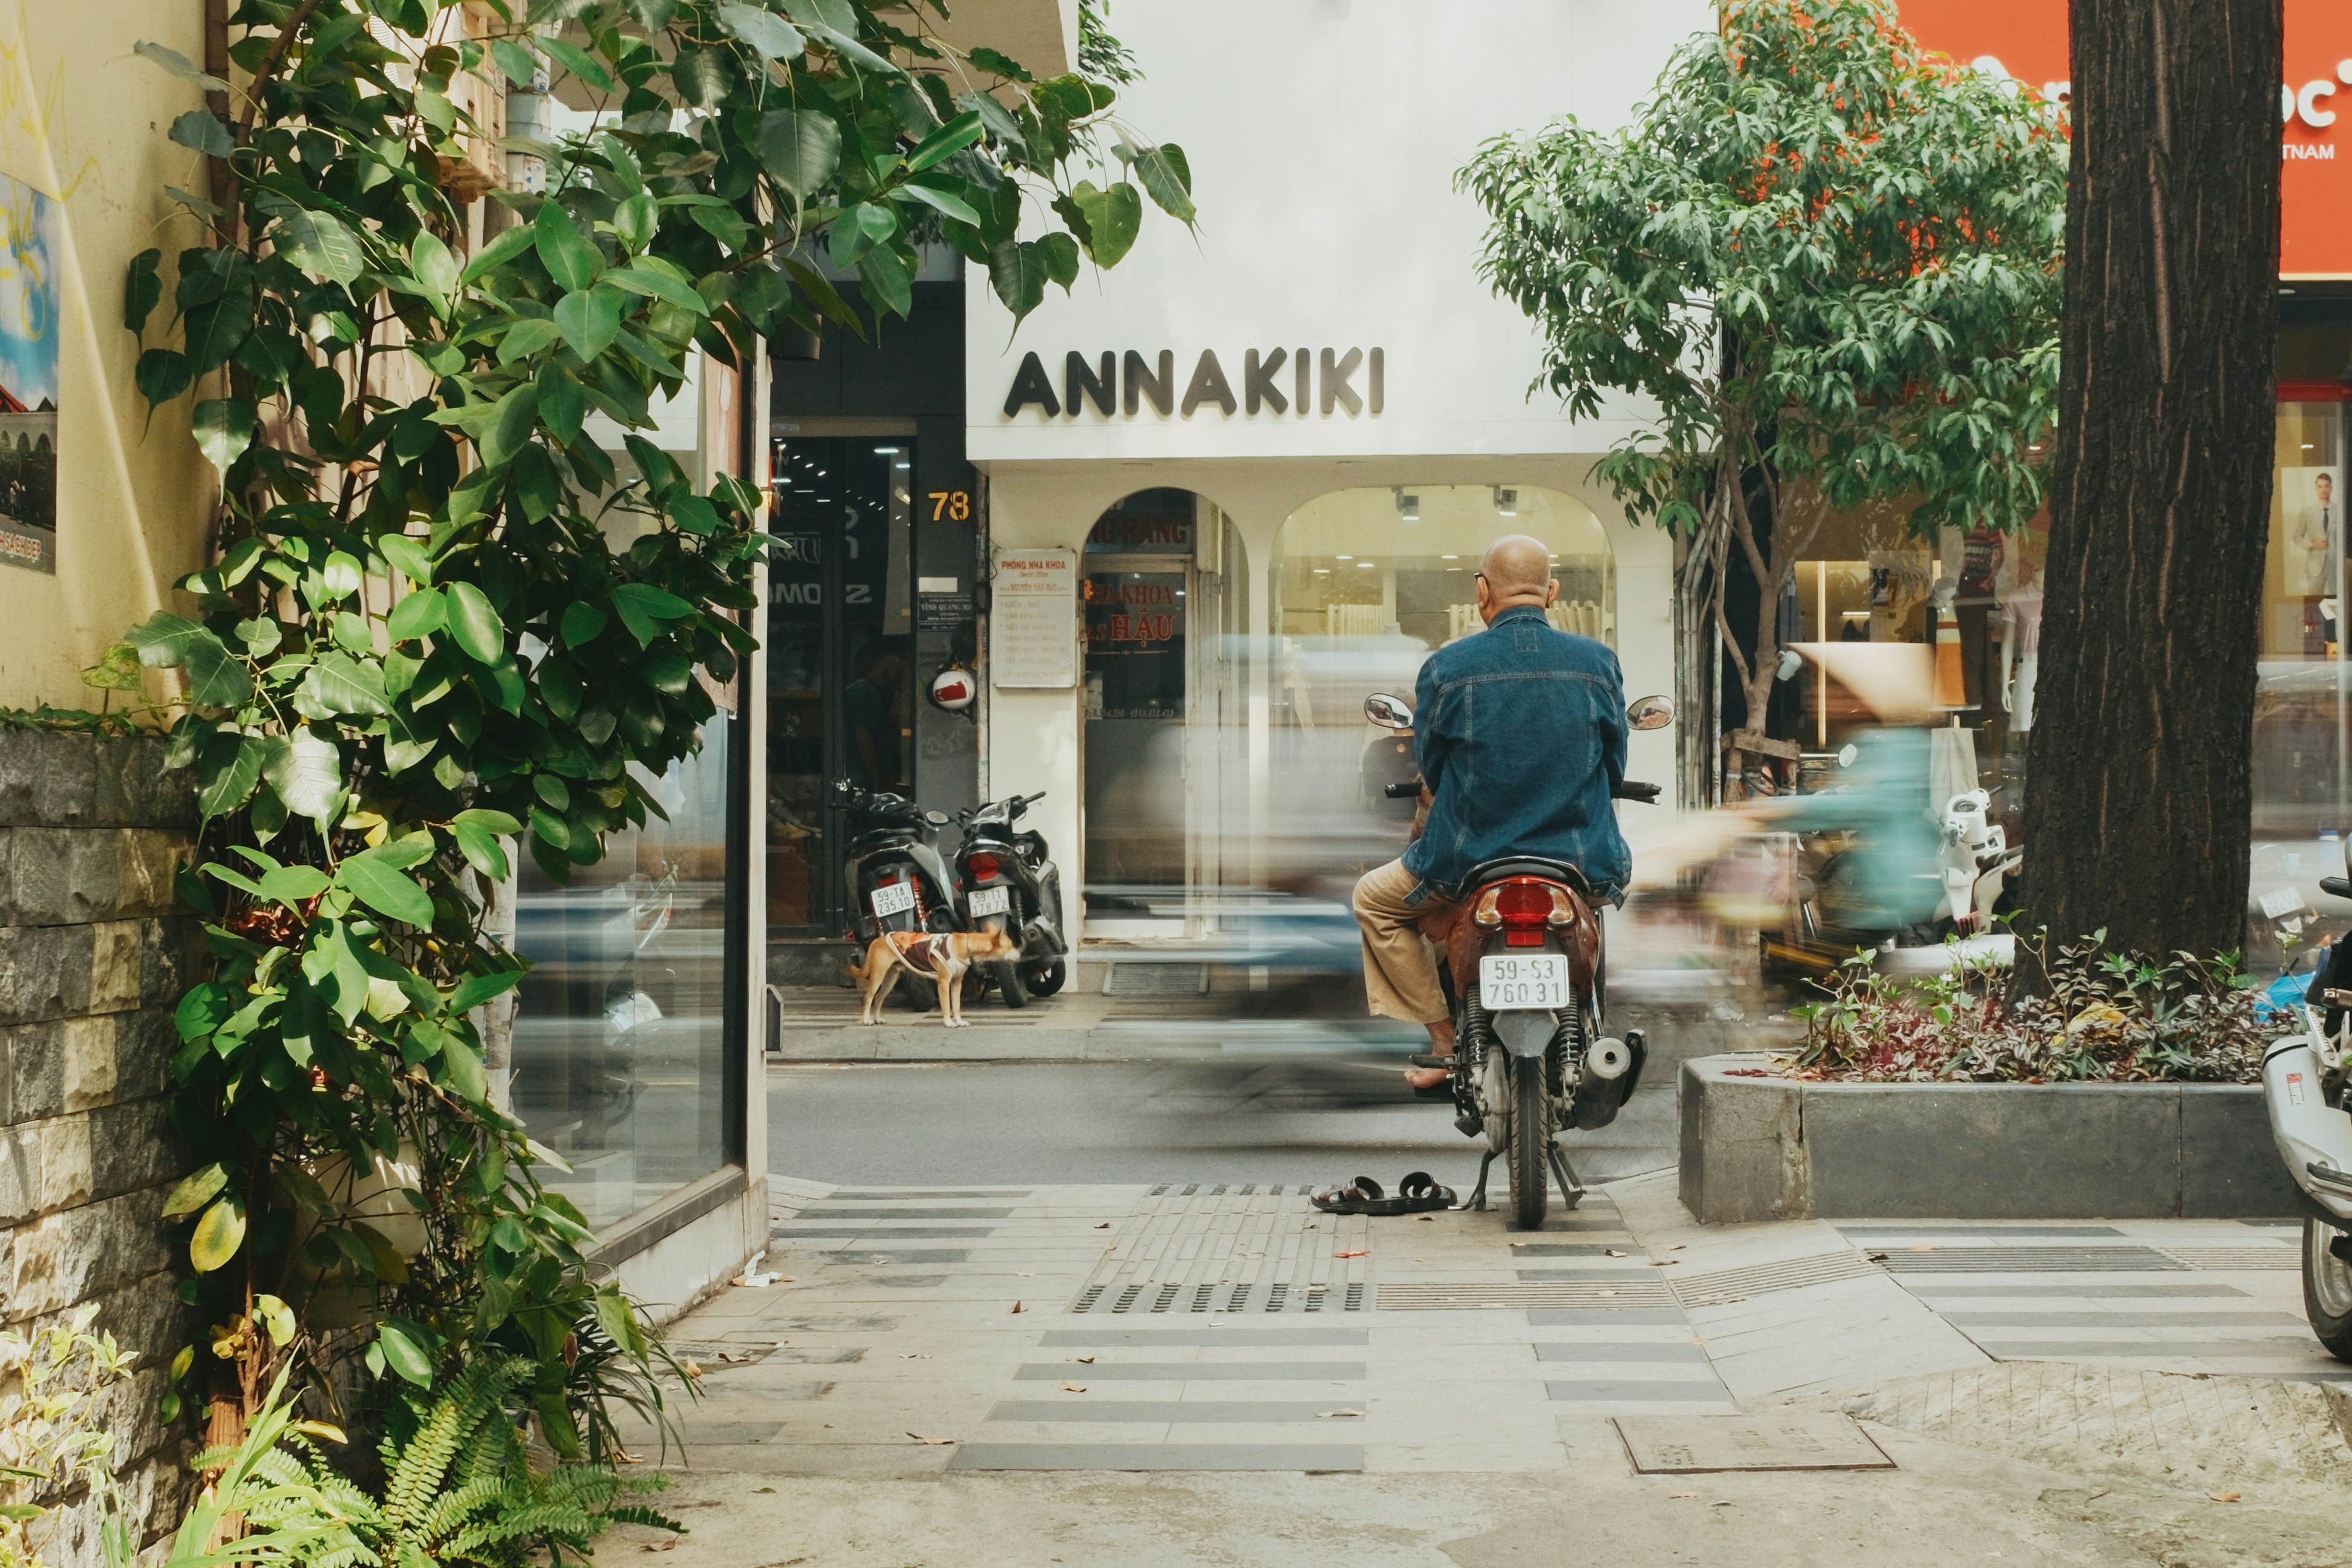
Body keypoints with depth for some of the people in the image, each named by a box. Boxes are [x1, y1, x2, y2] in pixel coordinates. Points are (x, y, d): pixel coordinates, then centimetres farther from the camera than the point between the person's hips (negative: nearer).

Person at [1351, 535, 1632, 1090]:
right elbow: (1615, 769, 8)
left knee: (1374, 900, 26)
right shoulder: (1598, 661, -4)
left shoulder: (1446, 668, -9)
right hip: (1581, 860, 2)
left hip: (1468, 862, -2)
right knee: (1619, 868, 39)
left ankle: (1448, 1041, 16)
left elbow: (1429, 777, 3)